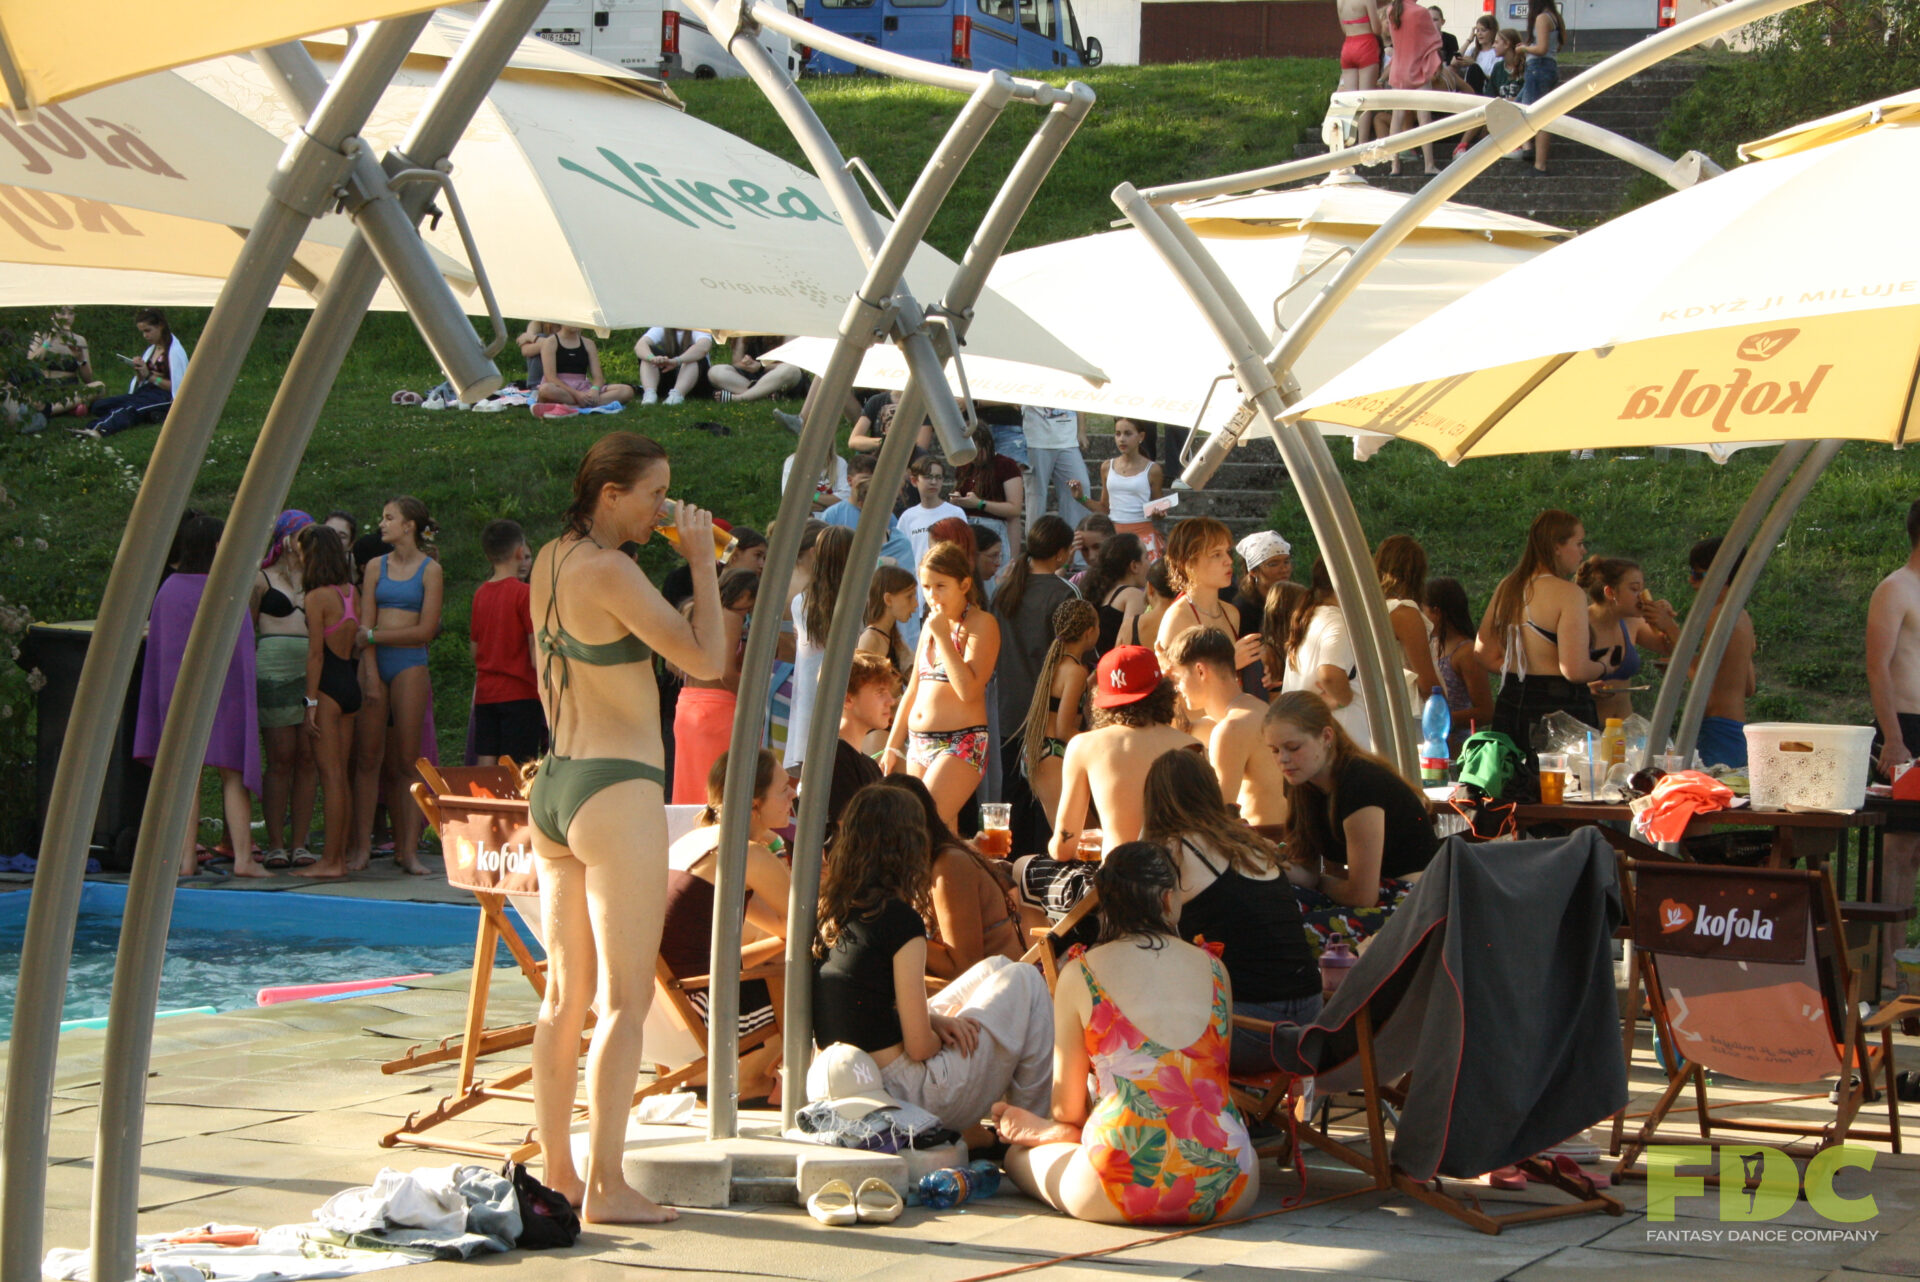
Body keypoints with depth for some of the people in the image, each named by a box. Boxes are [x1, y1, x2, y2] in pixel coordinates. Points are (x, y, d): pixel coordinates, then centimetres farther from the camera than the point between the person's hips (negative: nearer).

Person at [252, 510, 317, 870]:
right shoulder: (262, 579, 8)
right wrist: (248, 674, 0)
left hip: (313, 668, 4)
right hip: (274, 668, -4)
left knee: (307, 757, 0)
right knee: (281, 756, -6)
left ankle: (299, 844, 4)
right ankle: (275, 845, -3)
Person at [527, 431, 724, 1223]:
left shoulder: (549, 562, 11)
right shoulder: (608, 571, -15)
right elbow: (705, 659, -16)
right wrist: (702, 559, -8)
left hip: (554, 785, 9)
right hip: (616, 789, -9)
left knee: (565, 993, 14)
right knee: (625, 998, -4)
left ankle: (557, 1172, 19)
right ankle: (606, 1187, -3)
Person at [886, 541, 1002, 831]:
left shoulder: (981, 623, -6)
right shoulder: (930, 624, 16)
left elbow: (968, 690, -20)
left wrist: (942, 636, -17)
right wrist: (893, 747, 19)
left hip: (962, 745, -7)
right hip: (918, 743, 7)